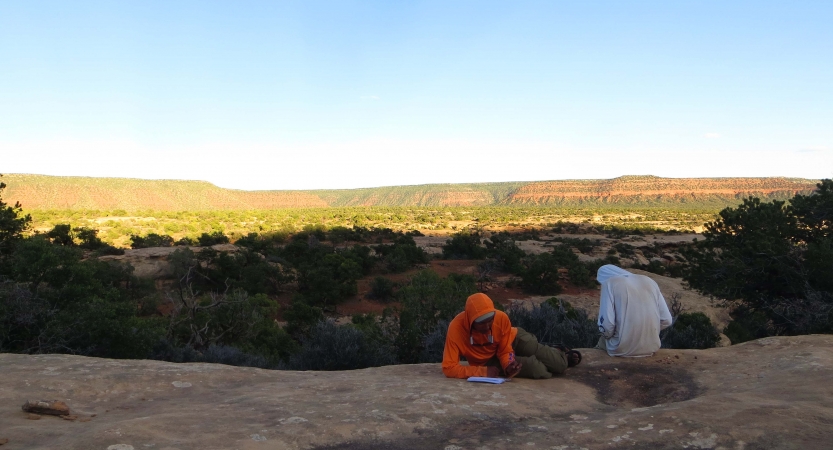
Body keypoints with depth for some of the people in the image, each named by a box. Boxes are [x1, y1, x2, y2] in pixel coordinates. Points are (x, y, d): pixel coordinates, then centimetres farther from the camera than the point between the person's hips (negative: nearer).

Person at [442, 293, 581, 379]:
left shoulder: (501, 318, -30)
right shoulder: (456, 328, -36)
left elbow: (505, 351, -16)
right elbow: (449, 368, -36)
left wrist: (508, 365, -37)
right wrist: (484, 371, -38)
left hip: (513, 338, 1)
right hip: (489, 360, -1)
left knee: (559, 365, -8)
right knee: (534, 367, -23)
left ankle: (563, 356, 31)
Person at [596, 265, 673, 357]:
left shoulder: (610, 283, -5)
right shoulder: (649, 281, 9)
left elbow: (606, 324, -14)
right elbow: (666, 320, 6)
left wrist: (607, 334, 7)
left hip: (622, 349, -5)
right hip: (651, 347, 5)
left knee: (602, 341, 29)